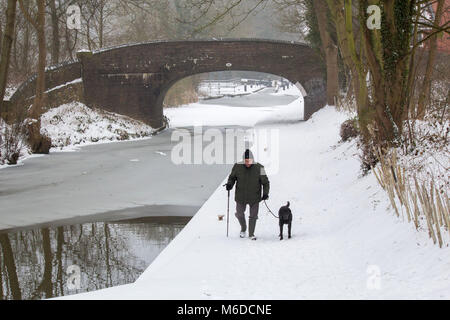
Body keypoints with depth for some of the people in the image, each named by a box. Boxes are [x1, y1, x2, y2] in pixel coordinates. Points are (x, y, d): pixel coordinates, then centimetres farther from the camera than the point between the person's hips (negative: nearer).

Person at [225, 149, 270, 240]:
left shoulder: (259, 168, -14)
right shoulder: (238, 167, -11)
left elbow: (265, 182, -6)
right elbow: (232, 177, 6)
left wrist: (265, 193, -17)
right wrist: (230, 184, -15)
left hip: (254, 197, -1)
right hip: (241, 196, 1)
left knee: (253, 216, 7)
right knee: (240, 214, 13)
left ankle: (251, 234, 25)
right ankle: (243, 229, 41)